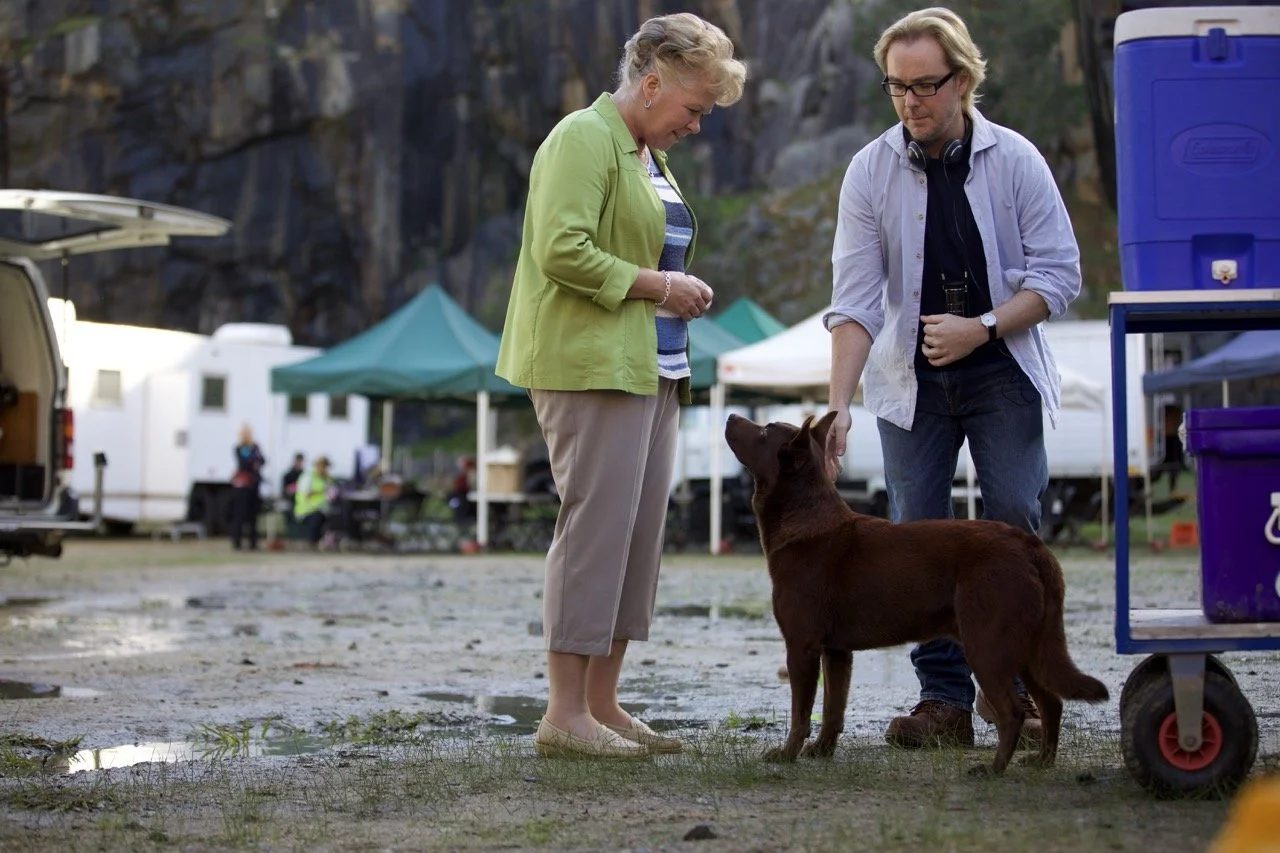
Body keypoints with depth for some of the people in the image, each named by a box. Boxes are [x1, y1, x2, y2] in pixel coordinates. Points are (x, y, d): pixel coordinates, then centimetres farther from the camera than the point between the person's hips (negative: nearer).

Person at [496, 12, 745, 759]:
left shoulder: (650, 154, 22)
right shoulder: (585, 138, -8)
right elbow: (561, 250, -19)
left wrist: (679, 292, 14)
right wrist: (659, 286, -14)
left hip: (651, 367, 10)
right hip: (593, 364, -10)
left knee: (642, 530, 6)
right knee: (597, 526, -11)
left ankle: (602, 703, 11)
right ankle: (565, 713, -7)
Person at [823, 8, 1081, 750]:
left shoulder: (1015, 159, -8)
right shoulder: (871, 172, -7)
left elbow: (1059, 274, -6)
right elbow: (855, 299, -10)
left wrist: (982, 327, -20)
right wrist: (839, 404, -19)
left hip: (1003, 374, -1)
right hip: (913, 380, 1)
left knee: (1014, 518, -8)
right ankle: (945, 699, 3)